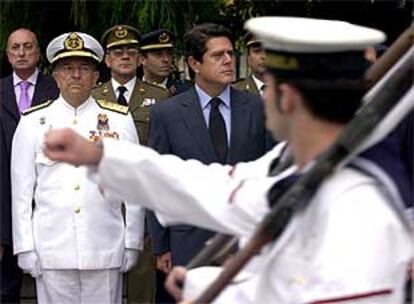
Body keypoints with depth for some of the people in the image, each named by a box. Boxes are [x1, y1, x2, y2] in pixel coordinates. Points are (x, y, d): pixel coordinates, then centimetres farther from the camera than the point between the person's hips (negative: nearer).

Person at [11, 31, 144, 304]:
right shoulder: (33, 122, 6)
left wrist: (132, 244, 4)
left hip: (105, 251, 0)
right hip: (52, 251, 0)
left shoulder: (120, 120, 6)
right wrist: (25, 247, 1)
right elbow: (21, 189, 6)